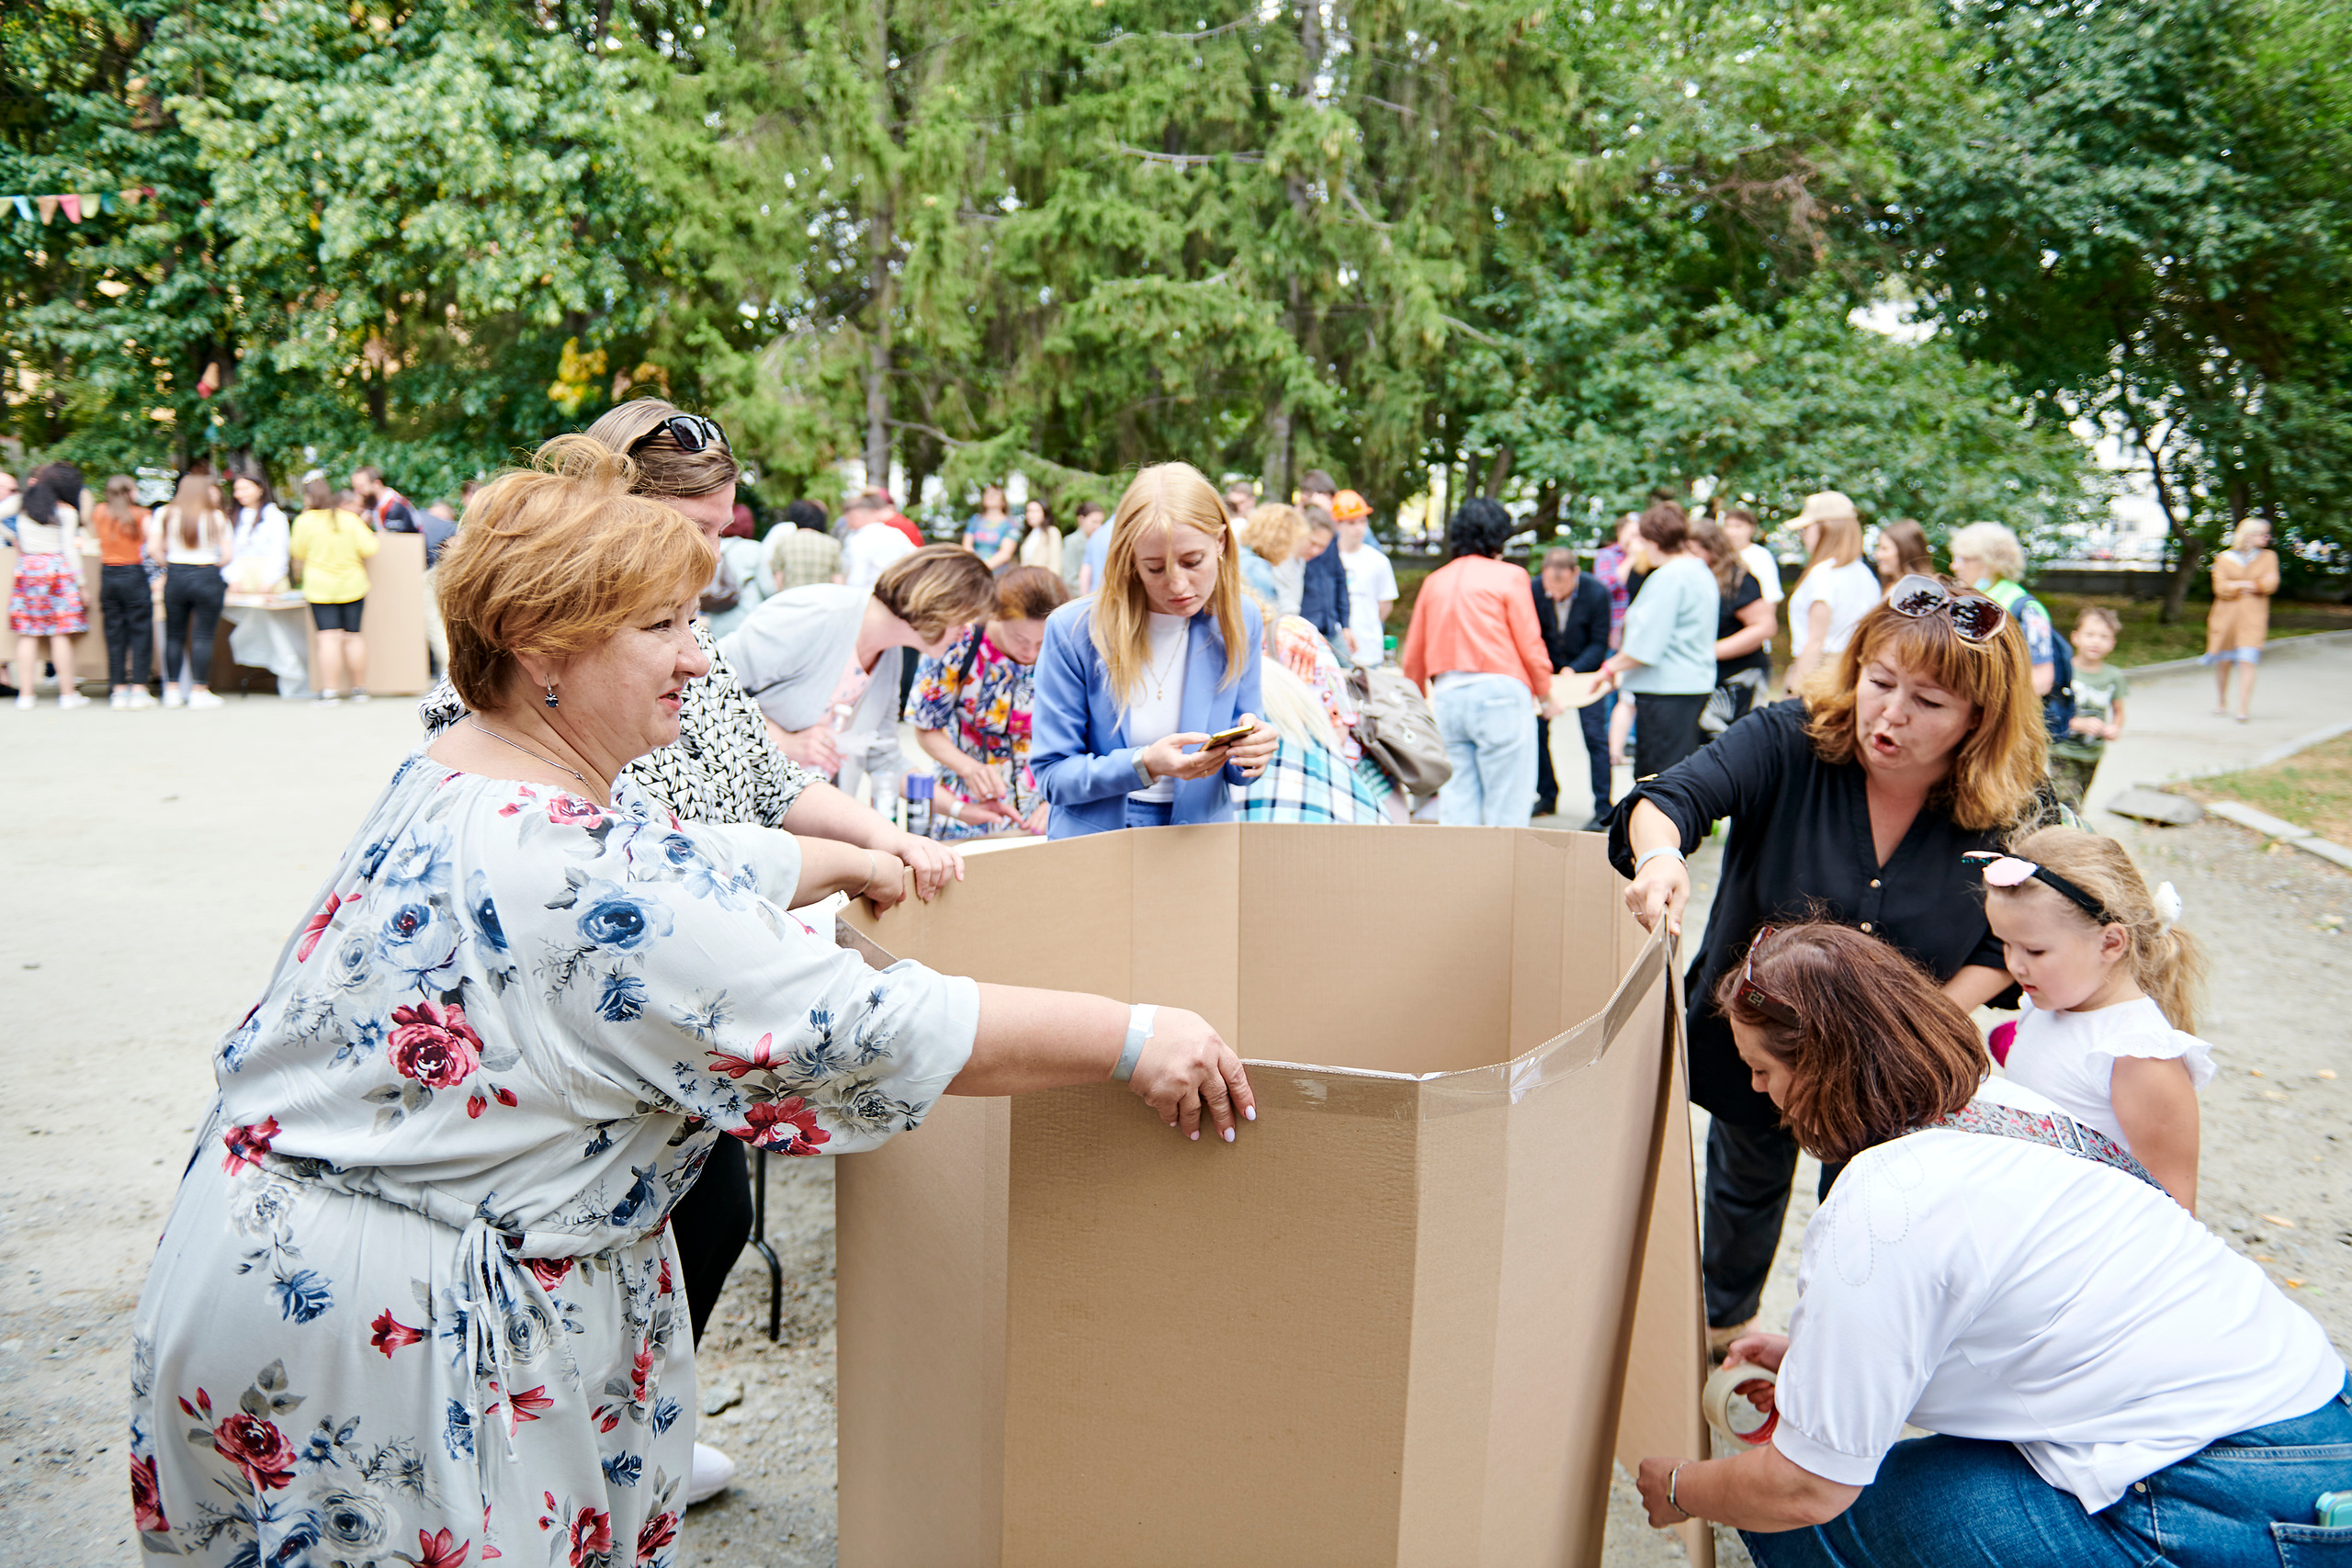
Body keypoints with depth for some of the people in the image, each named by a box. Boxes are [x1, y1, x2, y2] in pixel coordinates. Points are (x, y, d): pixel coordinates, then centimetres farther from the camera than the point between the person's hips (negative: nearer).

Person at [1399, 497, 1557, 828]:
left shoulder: (1435, 581, 14)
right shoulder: (1509, 575, 1)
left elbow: (1412, 660, 15)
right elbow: (1531, 647, -1)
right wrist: (1546, 698, 14)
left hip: (1446, 696, 4)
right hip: (1499, 690, -4)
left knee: (1455, 811, 6)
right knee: (1506, 811, -2)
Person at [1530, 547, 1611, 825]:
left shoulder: (1596, 593, -21)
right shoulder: (1534, 590, -17)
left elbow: (1599, 643, -13)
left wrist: (1574, 670, -26)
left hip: (1585, 669, -2)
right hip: (1547, 669, 3)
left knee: (1595, 734, -8)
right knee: (1535, 728, 0)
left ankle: (1603, 809, -3)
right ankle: (1547, 797, 18)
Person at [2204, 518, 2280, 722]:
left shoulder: (2268, 557, 10)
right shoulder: (2224, 558, 5)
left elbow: (2271, 584, -3)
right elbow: (2220, 588, -6)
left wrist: (2236, 586, -7)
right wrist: (2249, 585, -9)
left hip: (2253, 618, 0)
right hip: (2226, 616, 0)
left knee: (2247, 661, -12)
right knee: (2223, 662, 7)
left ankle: (2244, 709, -14)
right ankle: (2221, 702, 27)